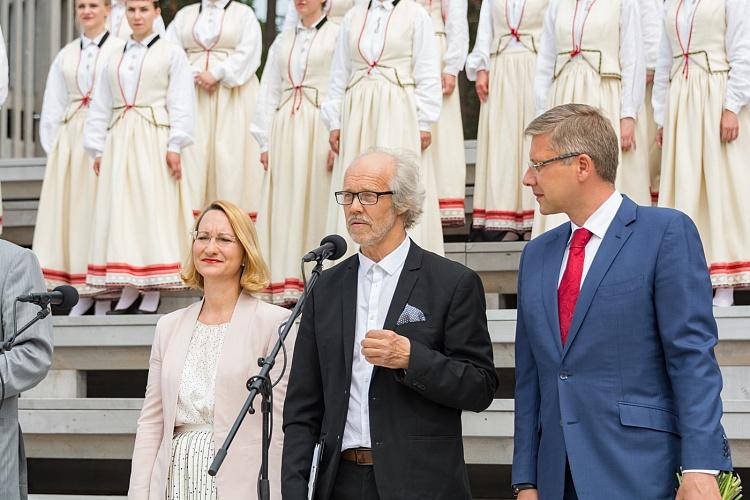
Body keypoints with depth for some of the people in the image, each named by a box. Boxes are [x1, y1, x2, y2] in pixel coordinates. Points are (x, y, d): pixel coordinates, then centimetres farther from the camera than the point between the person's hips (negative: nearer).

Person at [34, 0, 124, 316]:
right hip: (69, 139, 5)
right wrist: (51, 145, 8)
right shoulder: (66, 55, 15)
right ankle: (78, 293, 7)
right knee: (68, 208, 3)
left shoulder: (121, 49, -1)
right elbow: (53, 104, 17)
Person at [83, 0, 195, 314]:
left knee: (154, 208, -7)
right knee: (120, 209, 1)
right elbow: (100, 109, 17)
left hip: (155, 140, -5)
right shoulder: (114, 61, 18)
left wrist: (175, 145, -11)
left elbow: (181, 103, -3)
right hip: (119, 141, 5)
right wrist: (97, 149, 10)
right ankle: (129, 291, 3)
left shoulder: (172, 54, 4)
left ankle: (152, 295, -5)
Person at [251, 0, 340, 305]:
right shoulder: (283, 41, 18)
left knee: (316, 201, -5)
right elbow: (268, 94, 18)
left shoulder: (337, 35, 1)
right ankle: (287, 285, 2)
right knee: (285, 203, 1)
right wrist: (265, 142, 10)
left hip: (320, 129, -5)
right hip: (285, 128, 5)